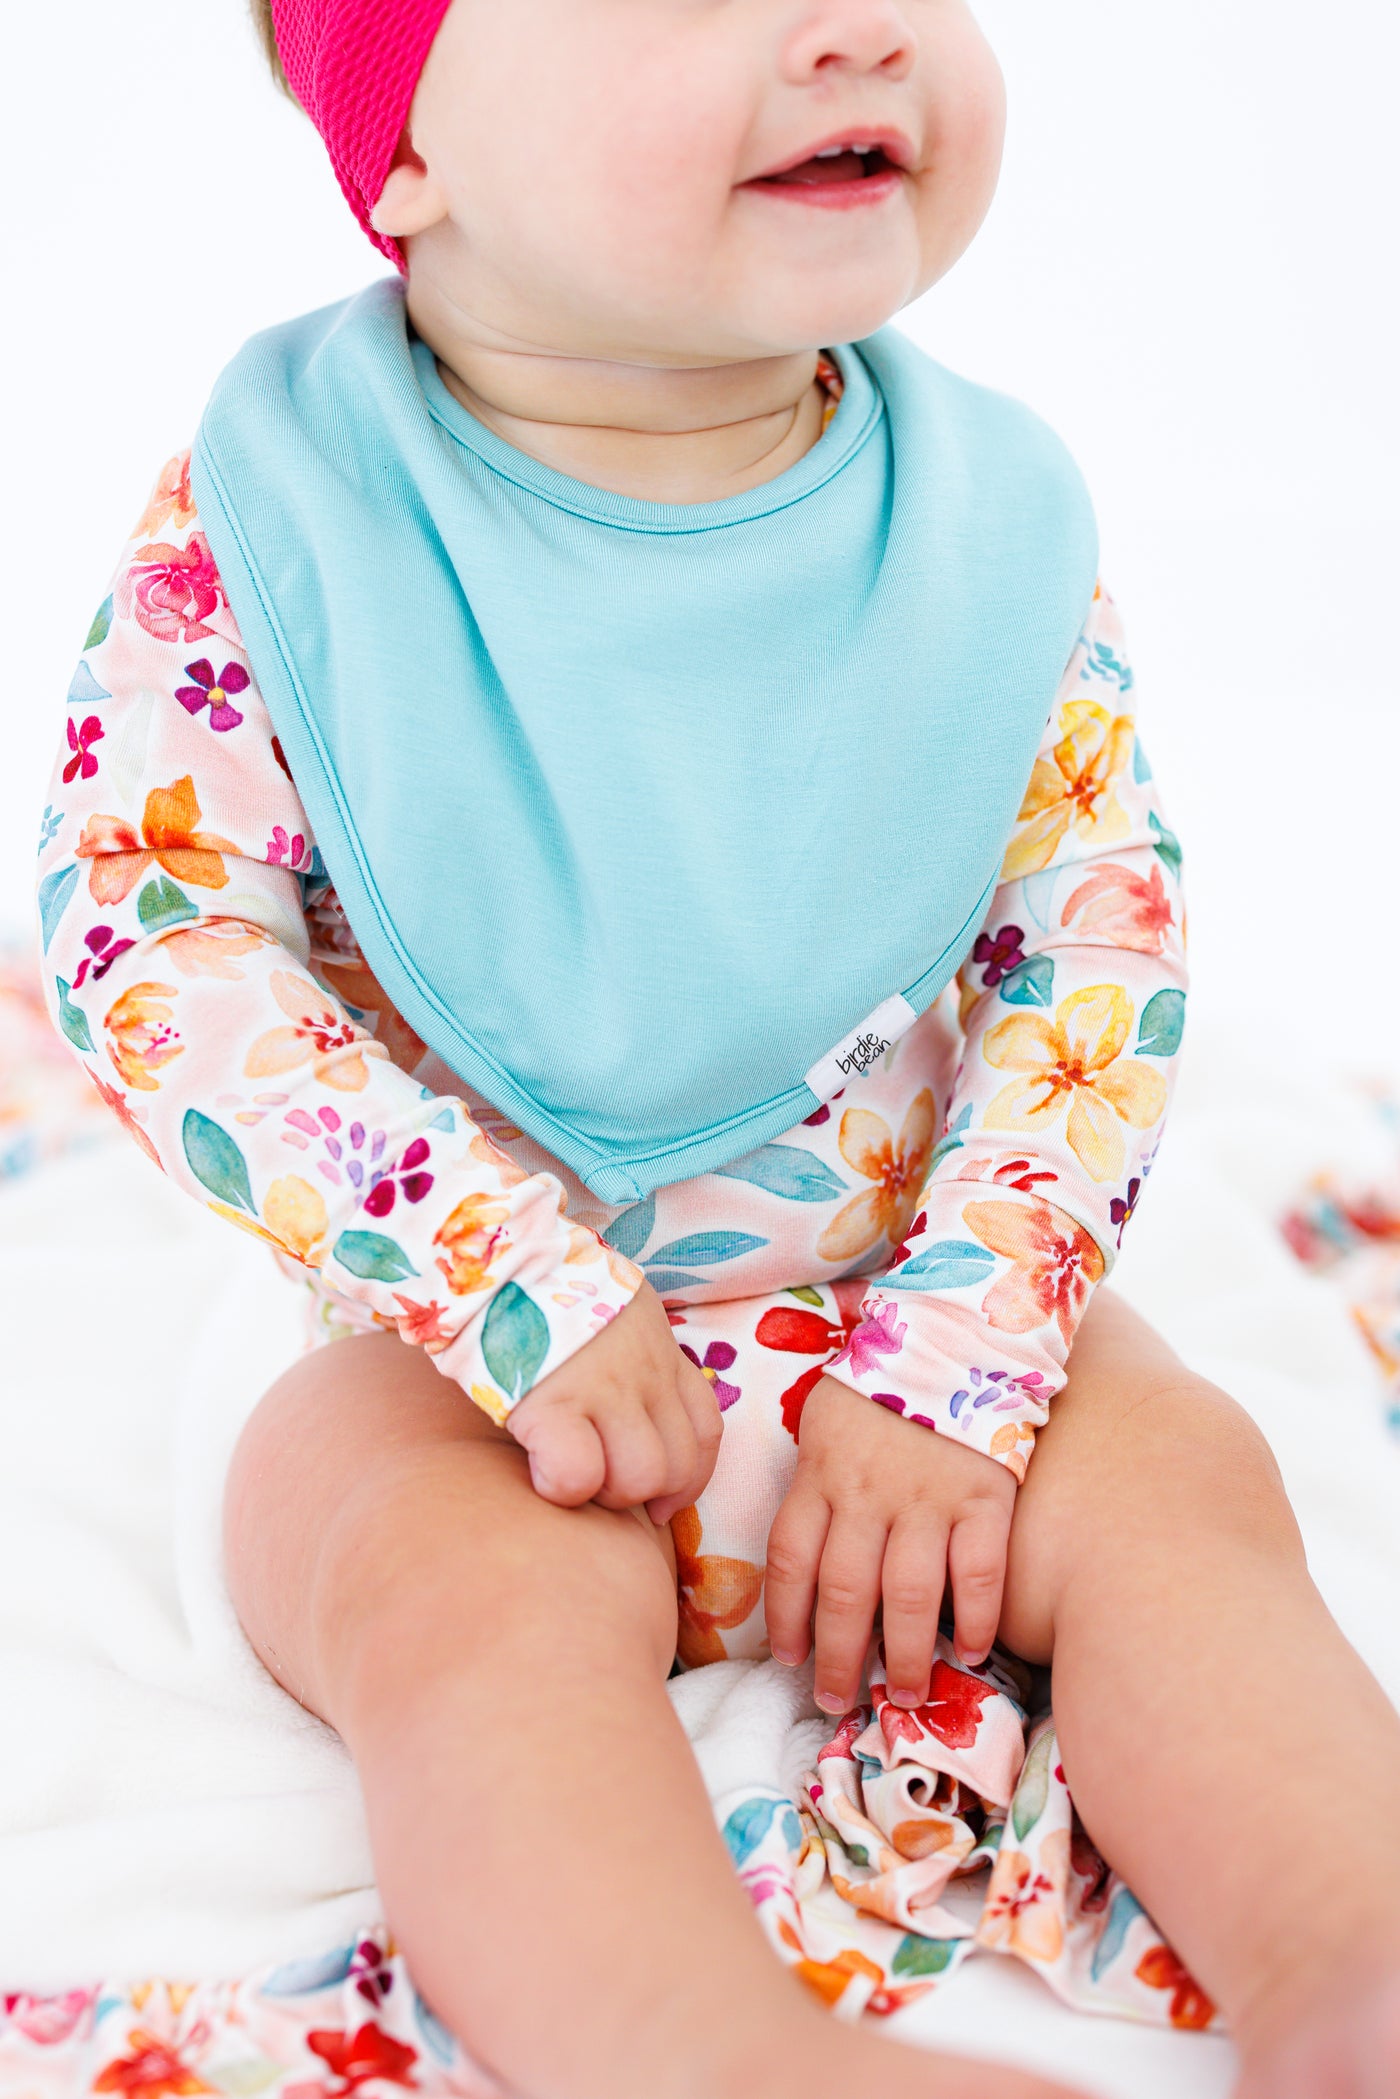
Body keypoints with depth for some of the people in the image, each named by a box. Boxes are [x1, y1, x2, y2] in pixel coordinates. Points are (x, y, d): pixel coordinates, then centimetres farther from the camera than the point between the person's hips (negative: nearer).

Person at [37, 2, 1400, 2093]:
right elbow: (147, 938, -18)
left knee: (1179, 1482, -18)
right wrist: (514, 1293, -26)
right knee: (470, 1597, -29)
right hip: (473, 1340, -2)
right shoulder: (273, 512, -14)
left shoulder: (990, 517, -7)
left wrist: (957, 1355, -18)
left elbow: (1099, 943, -6)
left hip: (907, 1308, 3)